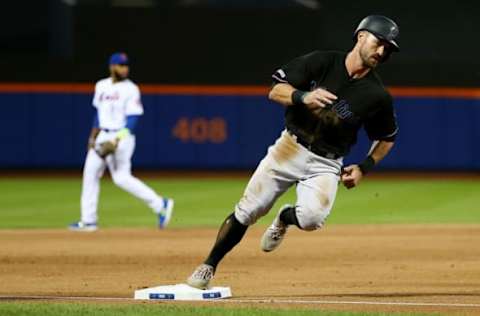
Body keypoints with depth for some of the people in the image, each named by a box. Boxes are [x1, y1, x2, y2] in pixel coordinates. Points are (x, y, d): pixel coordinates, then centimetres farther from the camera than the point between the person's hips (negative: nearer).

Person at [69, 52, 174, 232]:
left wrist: (117, 140, -23)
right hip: (102, 137, 7)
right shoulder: (101, 86, 11)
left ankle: (160, 205, -6)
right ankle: (88, 220, 12)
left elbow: (133, 118, -14)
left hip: (121, 137, -7)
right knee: (90, 173, 5)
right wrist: (93, 137, 17)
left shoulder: (130, 89, -9)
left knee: (122, 178, -14)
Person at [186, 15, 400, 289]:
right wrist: (302, 96, -28)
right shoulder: (322, 62, -8)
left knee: (312, 217, -25)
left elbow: (387, 138, 10)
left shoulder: (377, 96, -6)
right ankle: (209, 266, 13)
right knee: (247, 211, -3)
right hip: (290, 148, 0)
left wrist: (364, 168, -2)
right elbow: (276, 91, -8)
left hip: (326, 164, 0)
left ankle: (285, 219, 12)